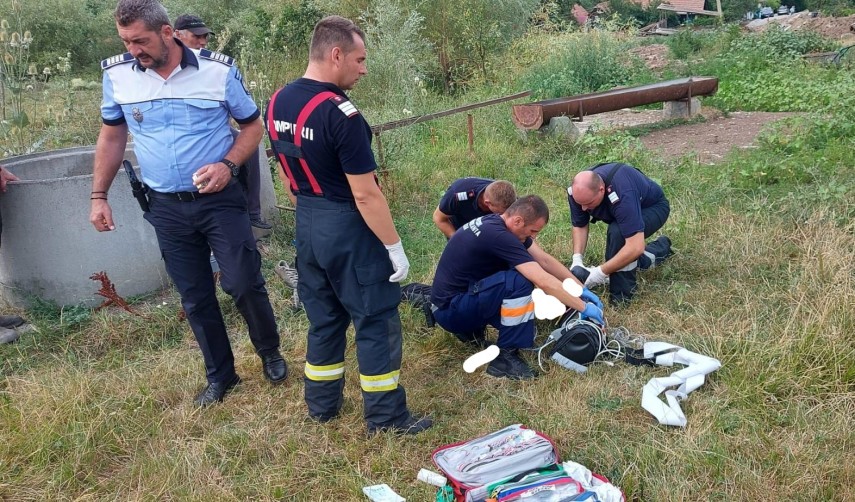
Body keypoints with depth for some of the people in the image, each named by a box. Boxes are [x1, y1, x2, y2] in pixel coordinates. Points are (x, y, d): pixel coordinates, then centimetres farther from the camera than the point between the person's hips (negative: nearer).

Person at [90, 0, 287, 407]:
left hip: (220, 200, -2)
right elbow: (112, 135, 12)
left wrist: (228, 165, -17)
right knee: (195, 298, 10)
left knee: (243, 283, -3)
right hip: (166, 208, 3)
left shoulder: (218, 70, -10)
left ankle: (270, 353, 25)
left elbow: (253, 125, 1)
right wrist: (98, 196, 9)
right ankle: (220, 374, 28)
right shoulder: (117, 74, -3)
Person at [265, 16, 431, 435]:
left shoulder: (278, 102, 3)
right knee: (376, 322, 5)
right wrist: (395, 247, -13)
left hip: (308, 226, 8)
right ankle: (386, 416, 15)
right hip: (348, 229, -8)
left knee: (324, 319, 19)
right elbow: (365, 195, -21)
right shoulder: (341, 113, -22)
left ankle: (322, 405, 31)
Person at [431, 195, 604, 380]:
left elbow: (545, 260, 9)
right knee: (520, 282, -27)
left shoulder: (497, 223, 2)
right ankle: (505, 356, -14)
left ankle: (470, 329, 11)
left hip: (464, 294, 10)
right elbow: (544, 281, -28)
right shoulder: (497, 235, -26)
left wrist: (581, 289, 7)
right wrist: (584, 307, -17)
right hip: (449, 309, -10)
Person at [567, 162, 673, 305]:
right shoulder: (579, 191, -26)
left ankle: (622, 294, -18)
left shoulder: (622, 195, -45)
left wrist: (601, 272, -42)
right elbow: (579, 225, -10)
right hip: (623, 208, 7)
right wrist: (577, 259, -24)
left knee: (618, 232, -36)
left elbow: (636, 247, -47)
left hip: (653, 207, -7)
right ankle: (661, 247, 41)